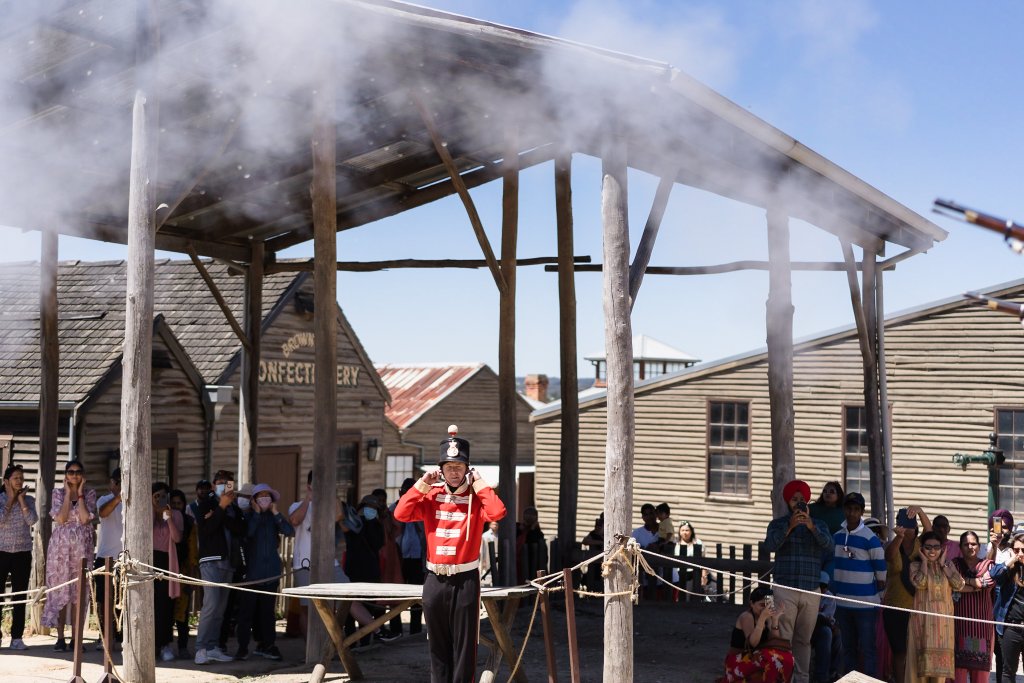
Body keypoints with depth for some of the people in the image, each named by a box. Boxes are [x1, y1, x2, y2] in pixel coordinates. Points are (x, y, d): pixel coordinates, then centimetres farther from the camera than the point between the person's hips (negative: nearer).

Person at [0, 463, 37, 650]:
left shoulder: (28, 499, 6)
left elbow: (32, 520, -10)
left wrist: (21, 499, -7)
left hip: (23, 553, 2)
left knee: (20, 596, 3)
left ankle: (17, 637, 7)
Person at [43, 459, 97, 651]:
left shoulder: (90, 494, 6)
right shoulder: (58, 493, 6)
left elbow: (85, 518, -10)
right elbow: (60, 518, -9)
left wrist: (80, 493, -6)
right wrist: (68, 493, -6)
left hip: (82, 547, 0)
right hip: (60, 546, 0)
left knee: (80, 592, -1)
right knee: (60, 591, -1)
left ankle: (76, 638, 2)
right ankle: (60, 638, 5)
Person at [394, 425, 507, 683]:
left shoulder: (476, 498, -2)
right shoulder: (431, 497, 6)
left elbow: (497, 512, -22)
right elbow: (401, 514, -5)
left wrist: (479, 484, -12)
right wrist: (422, 485, -6)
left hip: (465, 580, -3)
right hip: (435, 580, 3)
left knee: (464, 644, 0)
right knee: (437, 643, 10)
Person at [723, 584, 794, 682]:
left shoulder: (767, 618, 7)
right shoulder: (746, 616, -14)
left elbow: (775, 642, -6)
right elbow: (752, 643, -29)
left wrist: (775, 619, -16)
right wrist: (762, 618, -35)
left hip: (756, 659, 7)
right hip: (738, 662, -7)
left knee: (786, 657, -20)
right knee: (771, 657, -32)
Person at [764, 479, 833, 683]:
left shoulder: (819, 525, 11)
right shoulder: (778, 523, 6)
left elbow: (829, 546, -8)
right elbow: (769, 546, -12)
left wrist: (812, 527, -24)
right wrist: (789, 527, -23)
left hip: (811, 591, 2)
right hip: (786, 590, -2)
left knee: (804, 639, 8)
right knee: (784, 639, -6)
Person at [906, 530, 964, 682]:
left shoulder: (948, 565, 10)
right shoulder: (915, 565, 1)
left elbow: (959, 585, -5)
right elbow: (920, 583, -19)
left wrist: (943, 564, -3)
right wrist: (924, 561, -8)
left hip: (943, 618, 3)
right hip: (923, 618, -3)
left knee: (941, 658, 0)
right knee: (924, 657, -5)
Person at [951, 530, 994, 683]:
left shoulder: (987, 564, 13)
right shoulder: (955, 563, 10)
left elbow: (988, 582, -7)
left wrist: (964, 580, -5)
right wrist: (976, 584, -5)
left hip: (982, 620, 1)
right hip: (959, 618, -1)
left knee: (981, 663, -2)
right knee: (959, 662, -9)